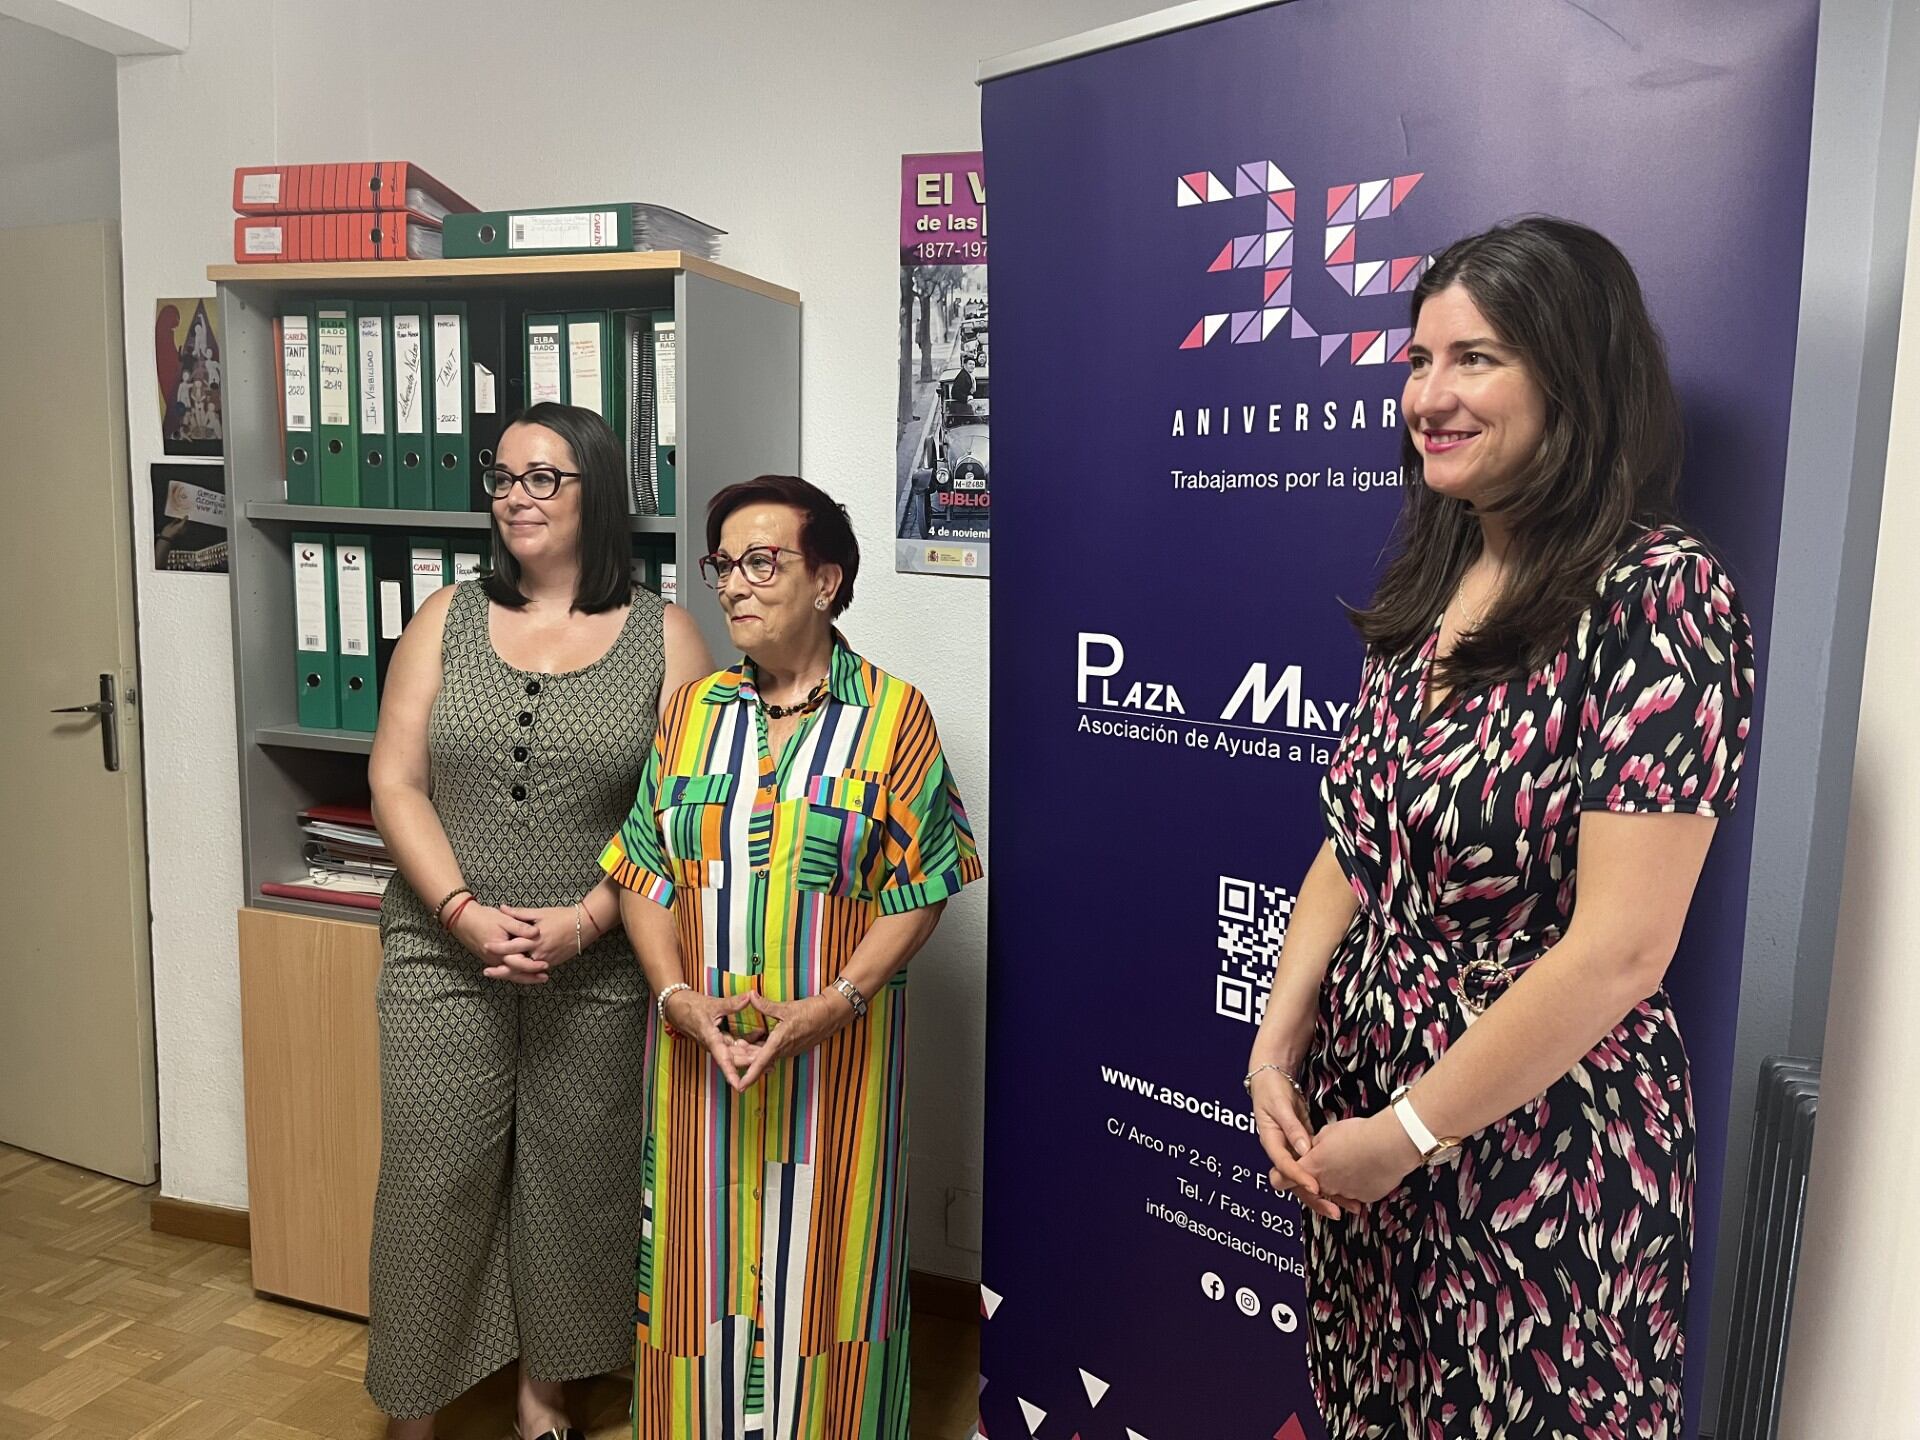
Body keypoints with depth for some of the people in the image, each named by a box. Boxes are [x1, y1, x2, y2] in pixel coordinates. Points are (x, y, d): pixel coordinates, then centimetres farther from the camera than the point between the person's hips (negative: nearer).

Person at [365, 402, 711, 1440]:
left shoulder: (663, 638, -2)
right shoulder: (446, 622, 4)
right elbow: (396, 782, -1)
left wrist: (582, 923, -15)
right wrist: (466, 914, -13)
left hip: (596, 965, -1)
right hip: (444, 955, 1)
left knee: (572, 1175, 11)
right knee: (432, 1178, 7)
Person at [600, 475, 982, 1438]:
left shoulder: (893, 715, -6)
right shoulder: (693, 709, 5)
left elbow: (919, 890, -8)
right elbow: (644, 874, 4)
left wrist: (833, 1005, -19)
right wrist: (677, 996, -11)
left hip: (836, 1050, -3)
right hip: (697, 1042, 3)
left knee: (821, 1255, 10)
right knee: (704, 1252, 14)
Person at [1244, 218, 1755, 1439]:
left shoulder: (1661, 595, -18)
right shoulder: (1431, 584, 3)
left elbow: (1618, 950, -22)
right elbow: (1352, 849, 6)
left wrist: (1407, 1132, -15)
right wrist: (1278, 1051, -3)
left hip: (1536, 1145, -6)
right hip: (1361, 1118, 6)